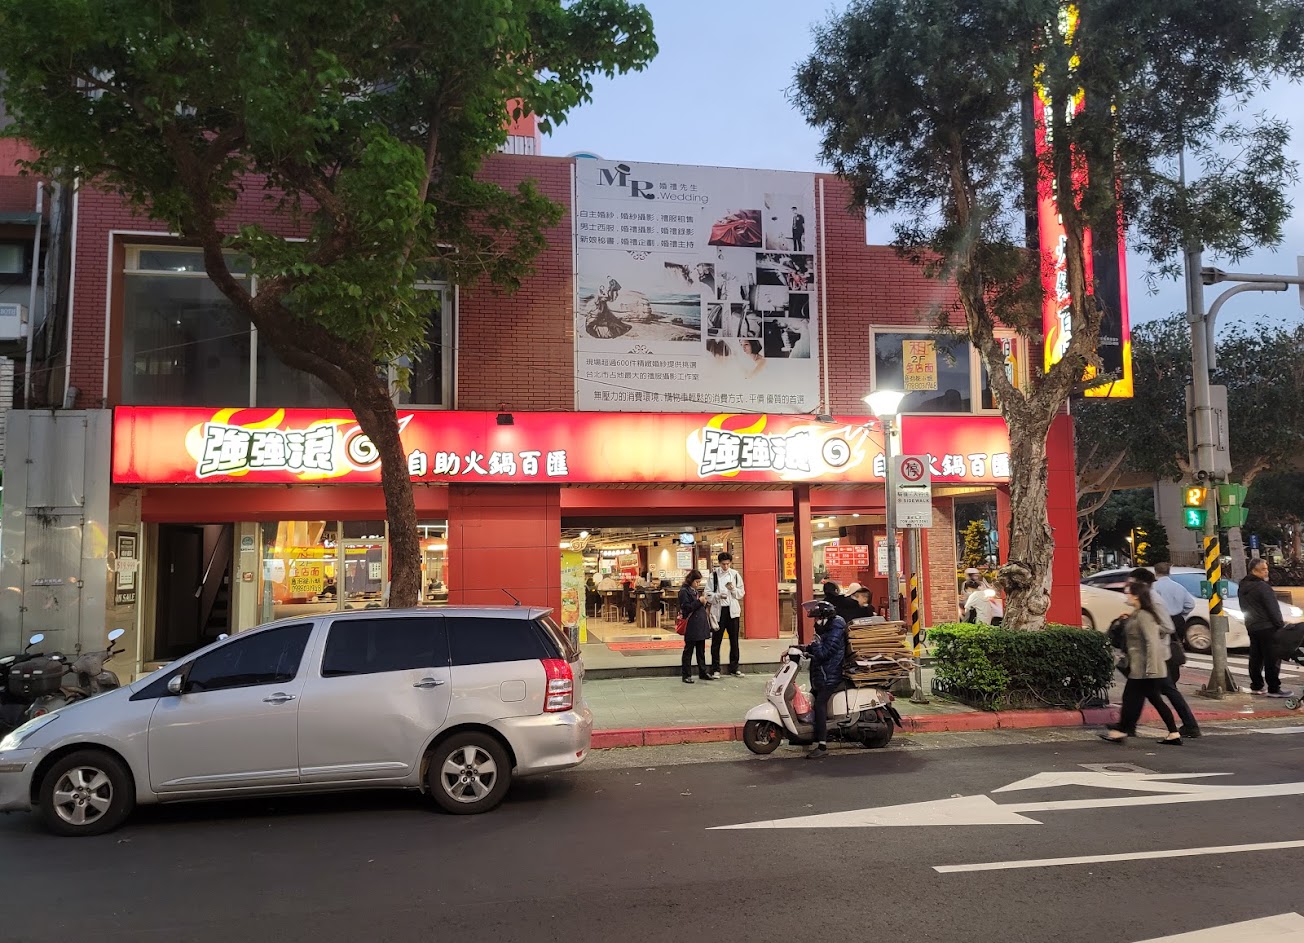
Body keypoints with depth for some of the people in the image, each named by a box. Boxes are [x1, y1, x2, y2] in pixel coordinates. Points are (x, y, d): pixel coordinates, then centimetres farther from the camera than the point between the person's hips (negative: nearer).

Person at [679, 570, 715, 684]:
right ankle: (686, 675, 5)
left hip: (701, 625, 8)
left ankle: (703, 672, 21)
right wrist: (699, 602, -18)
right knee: (689, 650, 0)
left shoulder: (696, 591, 17)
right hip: (691, 627, -8)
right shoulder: (684, 591, -8)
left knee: (701, 650, 13)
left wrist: (704, 604, 5)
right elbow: (686, 608, -14)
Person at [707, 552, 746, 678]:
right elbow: (708, 594, -3)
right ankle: (715, 669, 10)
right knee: (716, 640, 1)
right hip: (718, 610, -2)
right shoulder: (713, 575, -3)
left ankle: (734, 668, 18)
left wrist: (733, 589, -12)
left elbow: (741, 593, 7)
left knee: (734, 640, 8)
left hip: (732, 610, 2)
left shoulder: (735, 574, 5)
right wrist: (718, 596, -22)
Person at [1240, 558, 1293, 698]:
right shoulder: (1261, 586, -16)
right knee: (1272, 659, -5)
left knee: (1256, 658, 12)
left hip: (1252, 627, 9)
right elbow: (1272, 608, -16)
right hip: (1267, 627, -9)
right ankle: (1274, 689, -4)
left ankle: (1256, 686, 17)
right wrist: (1280, 624, -8)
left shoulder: (1243, 587, 11)